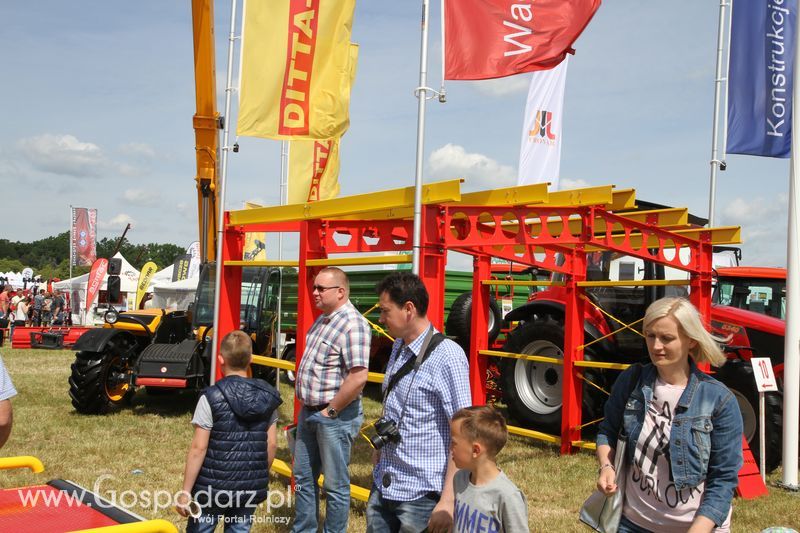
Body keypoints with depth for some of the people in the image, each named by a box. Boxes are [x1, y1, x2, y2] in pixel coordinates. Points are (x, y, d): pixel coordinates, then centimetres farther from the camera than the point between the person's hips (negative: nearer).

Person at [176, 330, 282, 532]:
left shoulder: (211, 398, -14)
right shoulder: (267, 397, -1)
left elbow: (198, 448, -15)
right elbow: (272, 444, 3)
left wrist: (185, 492, -9)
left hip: (214, 486, -3)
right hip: (251, 488, 4)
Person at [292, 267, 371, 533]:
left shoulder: (352, 324, -21)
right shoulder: (323, 319, 10)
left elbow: (358, 376, -29)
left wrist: (331, 410, -20)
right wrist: (308, 406, 13)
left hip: (335, 417, -10)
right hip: (309, 412, 10)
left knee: (335, 485, 5)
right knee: (303, 477, 19)